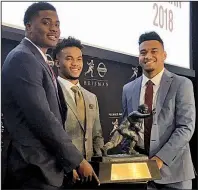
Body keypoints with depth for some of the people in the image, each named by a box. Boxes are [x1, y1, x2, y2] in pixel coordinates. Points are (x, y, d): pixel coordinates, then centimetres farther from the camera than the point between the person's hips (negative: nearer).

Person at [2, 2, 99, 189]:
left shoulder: (38, 61, 16)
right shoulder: (22, 58, -15)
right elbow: (42, 119, -22)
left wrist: (70, 163, 14)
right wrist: (77, 160, -15)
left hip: (44, 168, 9)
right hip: (35, 171, -9)